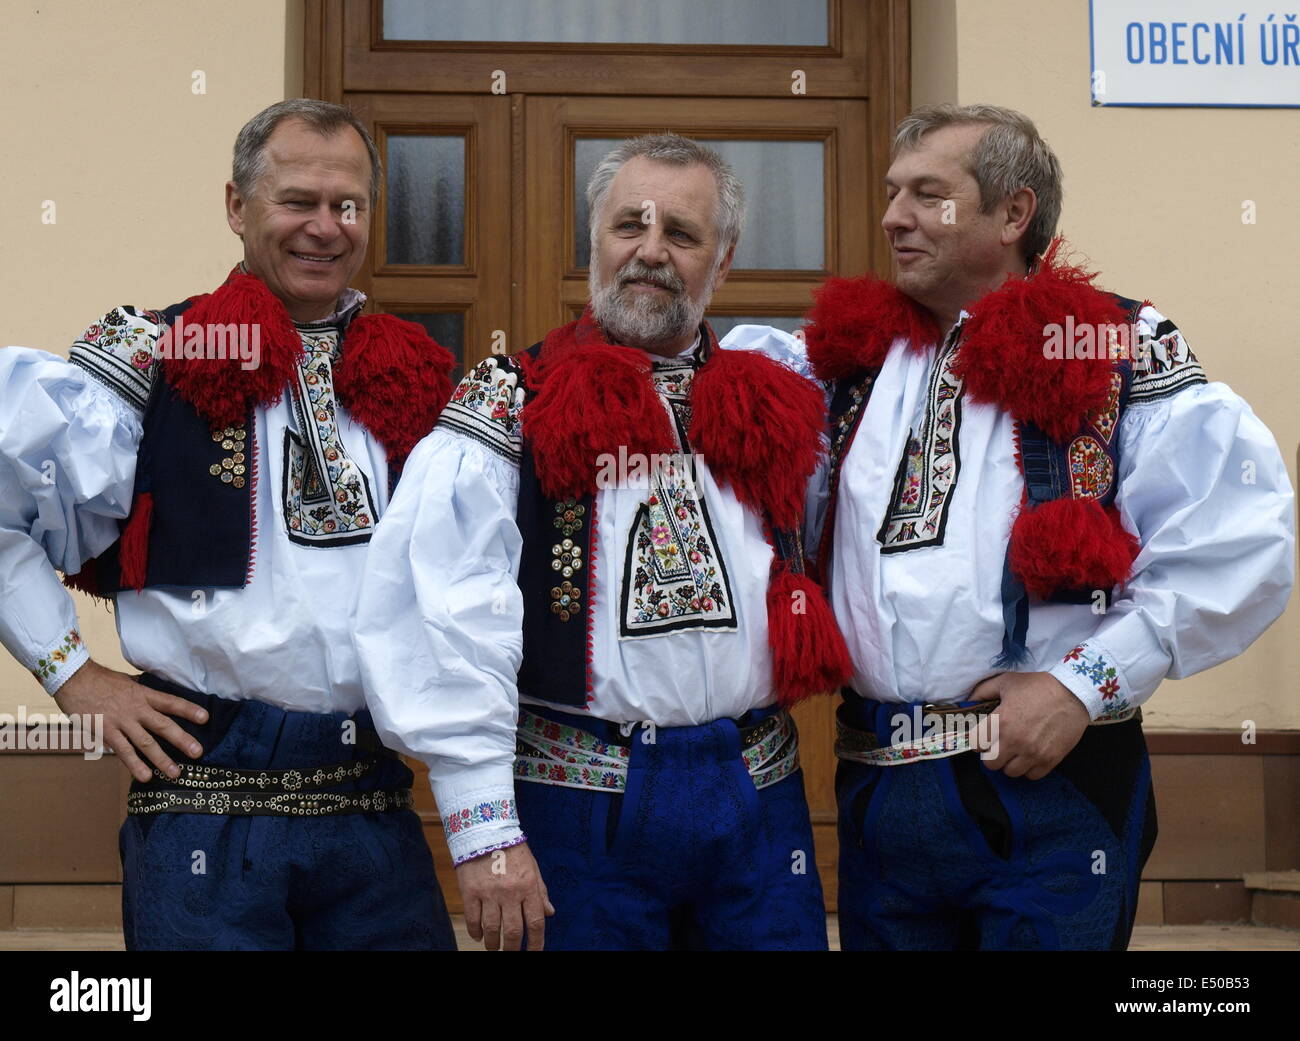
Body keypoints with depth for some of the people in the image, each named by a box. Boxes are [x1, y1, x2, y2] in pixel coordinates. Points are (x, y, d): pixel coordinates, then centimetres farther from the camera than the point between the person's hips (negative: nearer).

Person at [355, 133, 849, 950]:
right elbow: (452, 623, -12)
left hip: (758, 795, 4)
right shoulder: (510, 413, -3)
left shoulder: (774, 399, 9)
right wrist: (484, 828, -18)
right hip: (581, 794, -3)